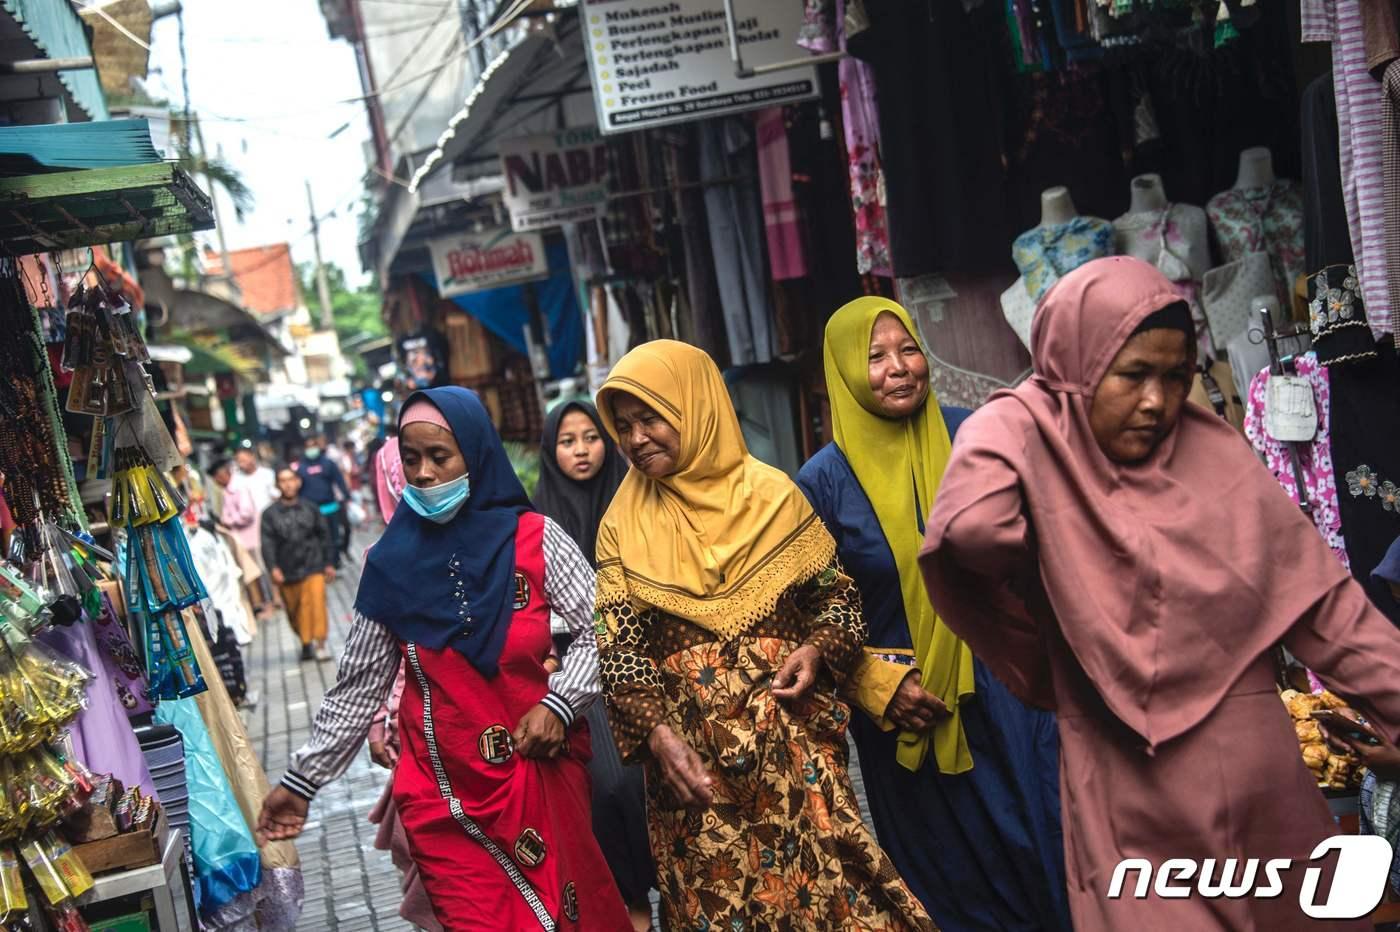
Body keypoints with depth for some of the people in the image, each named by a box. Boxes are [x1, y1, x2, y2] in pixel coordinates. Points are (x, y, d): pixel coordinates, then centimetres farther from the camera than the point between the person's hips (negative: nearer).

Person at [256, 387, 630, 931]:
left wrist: (559, 703, -13)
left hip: (543, 773, 0)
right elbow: (358, 687, 5)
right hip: (444, 792, 0)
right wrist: (301, 780, 6)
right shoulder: (390, 562, -2)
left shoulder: (533, 539, -5)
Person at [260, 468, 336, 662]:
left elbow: (324, 536, 13)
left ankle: (319, 644, -13)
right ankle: (306, 643, 25)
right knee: (294, 610, 8)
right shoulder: (270, 513, 3)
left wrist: (329, 563, 11)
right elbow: (267, 543, -4)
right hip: (287, 571, 1)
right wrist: (273, 567, -15)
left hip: (313, 567, -1)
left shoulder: (310, 508, 7)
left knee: (316, 601, -15)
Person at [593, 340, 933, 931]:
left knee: (820, 885, 0)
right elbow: (618, 645, -2)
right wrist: (656, 731, -15)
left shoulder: (770, 493, 1)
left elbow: (836, 594, 8)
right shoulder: (623, 527, 3)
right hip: (689, 754, 1)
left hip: (790, 740, -1)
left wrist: (818, 650, -11)